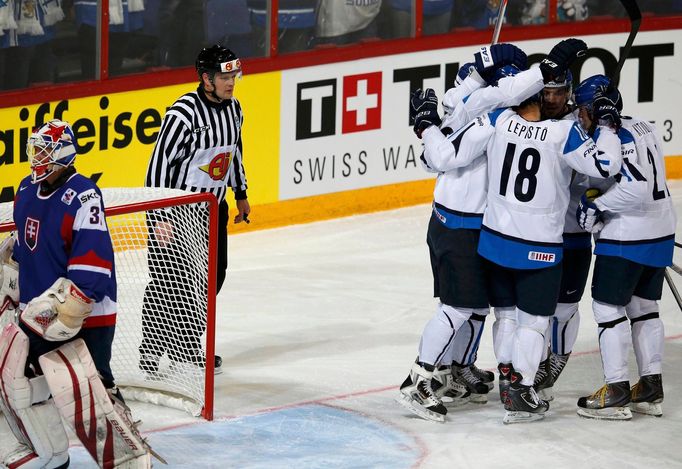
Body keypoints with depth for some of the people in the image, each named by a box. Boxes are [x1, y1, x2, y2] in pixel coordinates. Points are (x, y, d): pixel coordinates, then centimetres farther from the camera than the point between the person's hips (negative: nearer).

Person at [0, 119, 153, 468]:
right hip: (38, 309, 9)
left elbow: (93, 263, -26)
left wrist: (68, 309, -29)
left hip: (85, 313, -9)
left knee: (85, 391, -16)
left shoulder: (82, 197, -20)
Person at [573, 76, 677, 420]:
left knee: (608, 307, 0)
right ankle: (651, 390, 18)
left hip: (627, 237, -9)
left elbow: (635, 188, -27)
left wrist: (596, 204, -16)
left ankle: (617, 393, 0)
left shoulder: (614, 137, -19)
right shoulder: (643, 127, 9)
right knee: (643, 306, 16)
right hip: (661, 231, 9)